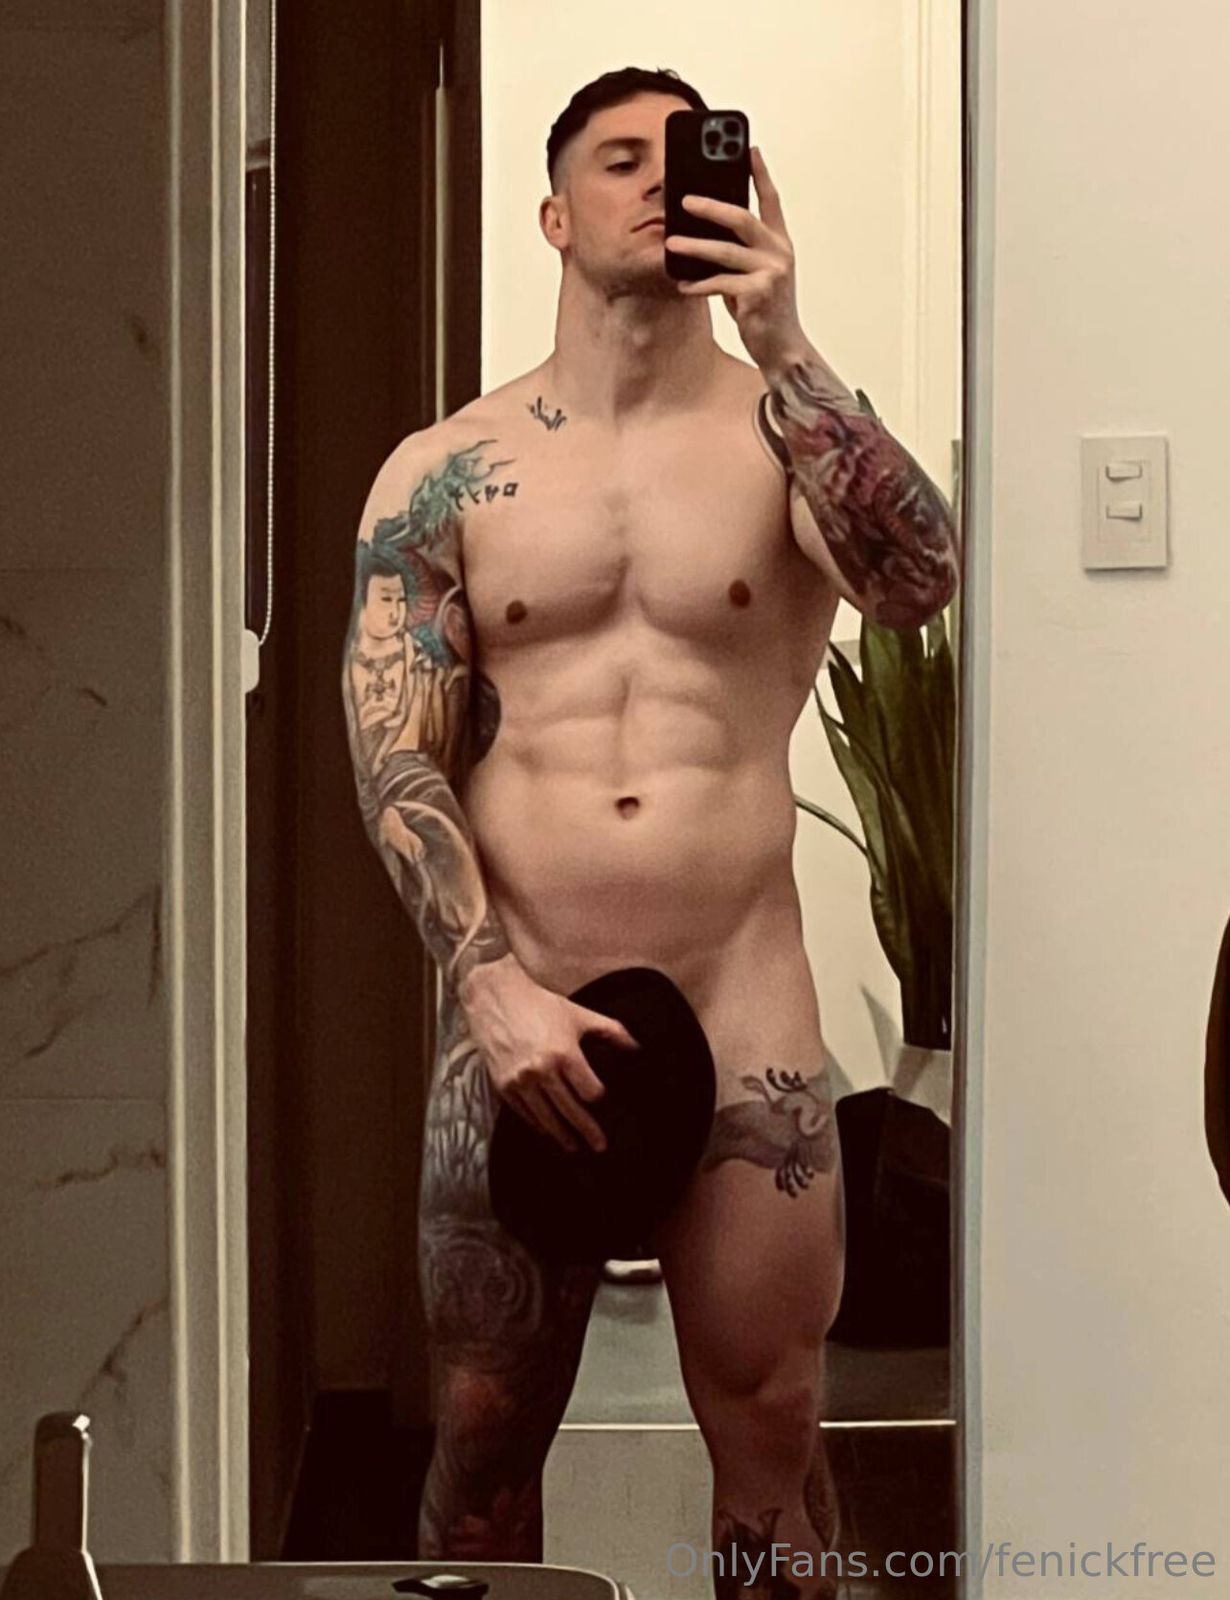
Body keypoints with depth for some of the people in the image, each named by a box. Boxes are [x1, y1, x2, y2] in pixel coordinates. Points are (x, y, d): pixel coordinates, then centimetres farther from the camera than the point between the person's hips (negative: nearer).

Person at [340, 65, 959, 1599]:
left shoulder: (786, 435, 3)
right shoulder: (444, 472, 4)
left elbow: (919, 585, -17)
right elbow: (394, 758, -1)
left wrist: (783, 347, -23)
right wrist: (490, 985, -13)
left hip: (742, 1014, 0)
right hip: (516, 1013, 1)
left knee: (769, 1428, 6)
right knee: (484, 1432, 9)